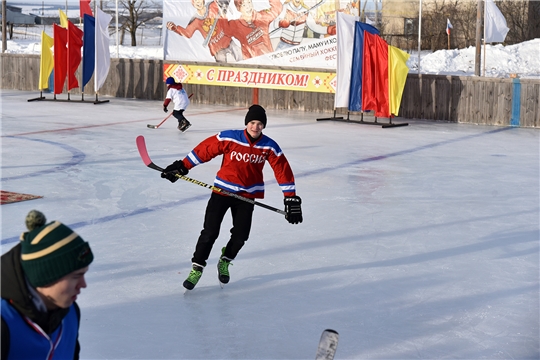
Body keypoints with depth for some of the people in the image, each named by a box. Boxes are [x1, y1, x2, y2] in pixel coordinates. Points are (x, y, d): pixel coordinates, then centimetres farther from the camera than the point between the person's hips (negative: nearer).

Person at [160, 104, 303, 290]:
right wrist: (182, 166, -11)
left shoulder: (269, 146, -9)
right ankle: (197, 268, 8)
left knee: (240, 235, 3)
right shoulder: (229, 138, -17)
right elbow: (204, 150, -10)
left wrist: (291, 198, -7)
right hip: (223, 189, -2)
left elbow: (283, 171, -5)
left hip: (247, 196, 2)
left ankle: (224, 262, 31)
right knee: (210, 232, -7)